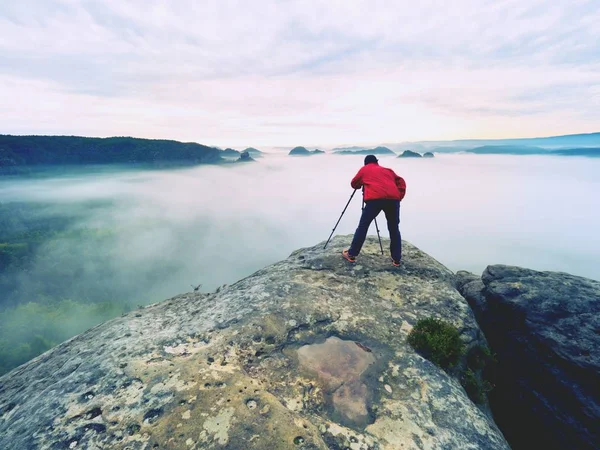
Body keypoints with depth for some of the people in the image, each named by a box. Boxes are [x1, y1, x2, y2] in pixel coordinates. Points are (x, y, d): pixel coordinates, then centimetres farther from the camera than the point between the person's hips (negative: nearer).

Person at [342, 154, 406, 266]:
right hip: (393, 199, 3)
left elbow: (354, 184, 32)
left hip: (375, 198, -3)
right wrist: (399, 197, 19)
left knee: (363, 226, 5)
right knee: (394, 229, 14)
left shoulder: (364, 169, 25)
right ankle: (396, 259, 15)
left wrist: (362, 184, 51)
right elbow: (401, 182, 25)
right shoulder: (388, 170, 33)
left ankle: (351, 254, 9)